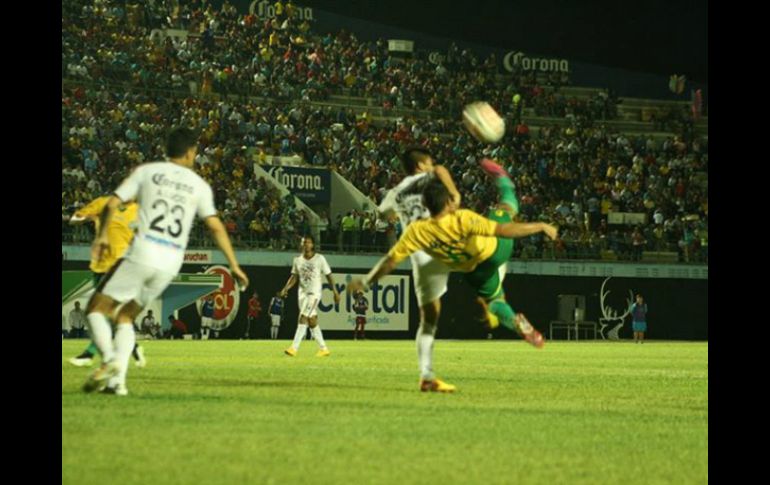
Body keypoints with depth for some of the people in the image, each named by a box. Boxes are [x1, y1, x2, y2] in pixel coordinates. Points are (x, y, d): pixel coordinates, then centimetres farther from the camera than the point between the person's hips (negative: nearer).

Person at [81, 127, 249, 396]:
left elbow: (112, 204, 0)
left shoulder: (146, 171, 6)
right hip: (171, 263, 3)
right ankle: (118, 379, 3)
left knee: (97, 309, 7)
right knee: (126, 316, 19)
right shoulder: (199, 185, 11)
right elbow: (215, 226, 5)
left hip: (141, 255, -3)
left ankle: (110, 361, -19)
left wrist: (102, 236, 12)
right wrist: (234, 265, 8)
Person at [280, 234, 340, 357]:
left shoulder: (320, 259, -4)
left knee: (303, 318, -17)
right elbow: (294, 277, 10)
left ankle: (294, 348, -22)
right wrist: (286, 288, -7)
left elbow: (328, 276, 1)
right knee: (311, 321, 8)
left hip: (314, 293, -5)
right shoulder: (298, 260, 7)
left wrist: (335, 292, -1)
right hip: (302, 293, 5)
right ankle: (323, 348, 19)